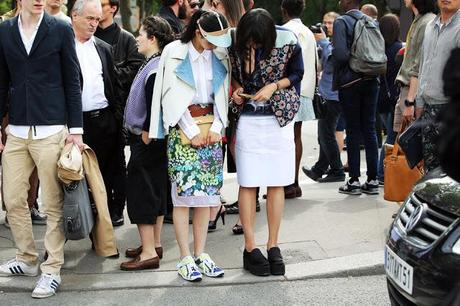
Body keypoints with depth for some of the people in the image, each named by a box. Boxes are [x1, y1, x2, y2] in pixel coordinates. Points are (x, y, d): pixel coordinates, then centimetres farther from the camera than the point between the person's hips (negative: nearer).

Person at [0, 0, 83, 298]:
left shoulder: (61, 29, 0)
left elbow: (72, 82, 1)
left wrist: (76, 129, -4)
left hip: (51, 130, -3)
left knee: (53, 203, 1)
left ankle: (52, 269, 10)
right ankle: (28, 259, 25)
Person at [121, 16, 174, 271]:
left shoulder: (155, 69, -18)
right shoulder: (151, 64, 12)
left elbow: (155, 107, -23)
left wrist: (146, 135, -17)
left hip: (147, 140, -10)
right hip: (145, 138, 10)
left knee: (142, 193, -6)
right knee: (155, 191, 15)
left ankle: (149, 253, -2)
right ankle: (154, 244, 25)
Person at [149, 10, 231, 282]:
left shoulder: (219, 55, 7)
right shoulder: (175, 52, -5)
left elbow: (222, 95, 10)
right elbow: (172, 96, -7)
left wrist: (216, 127, -3)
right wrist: (192, 132, -10)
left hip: (211, 128, 4)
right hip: (183, 127, -4)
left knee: (207, 192, 3)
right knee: (183, 192, -6)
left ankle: (200, 254, 11)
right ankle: (186, 258, -1)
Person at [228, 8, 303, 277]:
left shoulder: (287, 41, -11)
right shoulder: (236, 44, -5)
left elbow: (297, 74, 4)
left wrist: (274, 86, -12)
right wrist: (237, 89, -6)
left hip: (279, 120, -1)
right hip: (248, 121, 1)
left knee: (276, 184, 3)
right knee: (248, 184, -1)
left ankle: (273, 246, 10)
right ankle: (250, 247, 4)